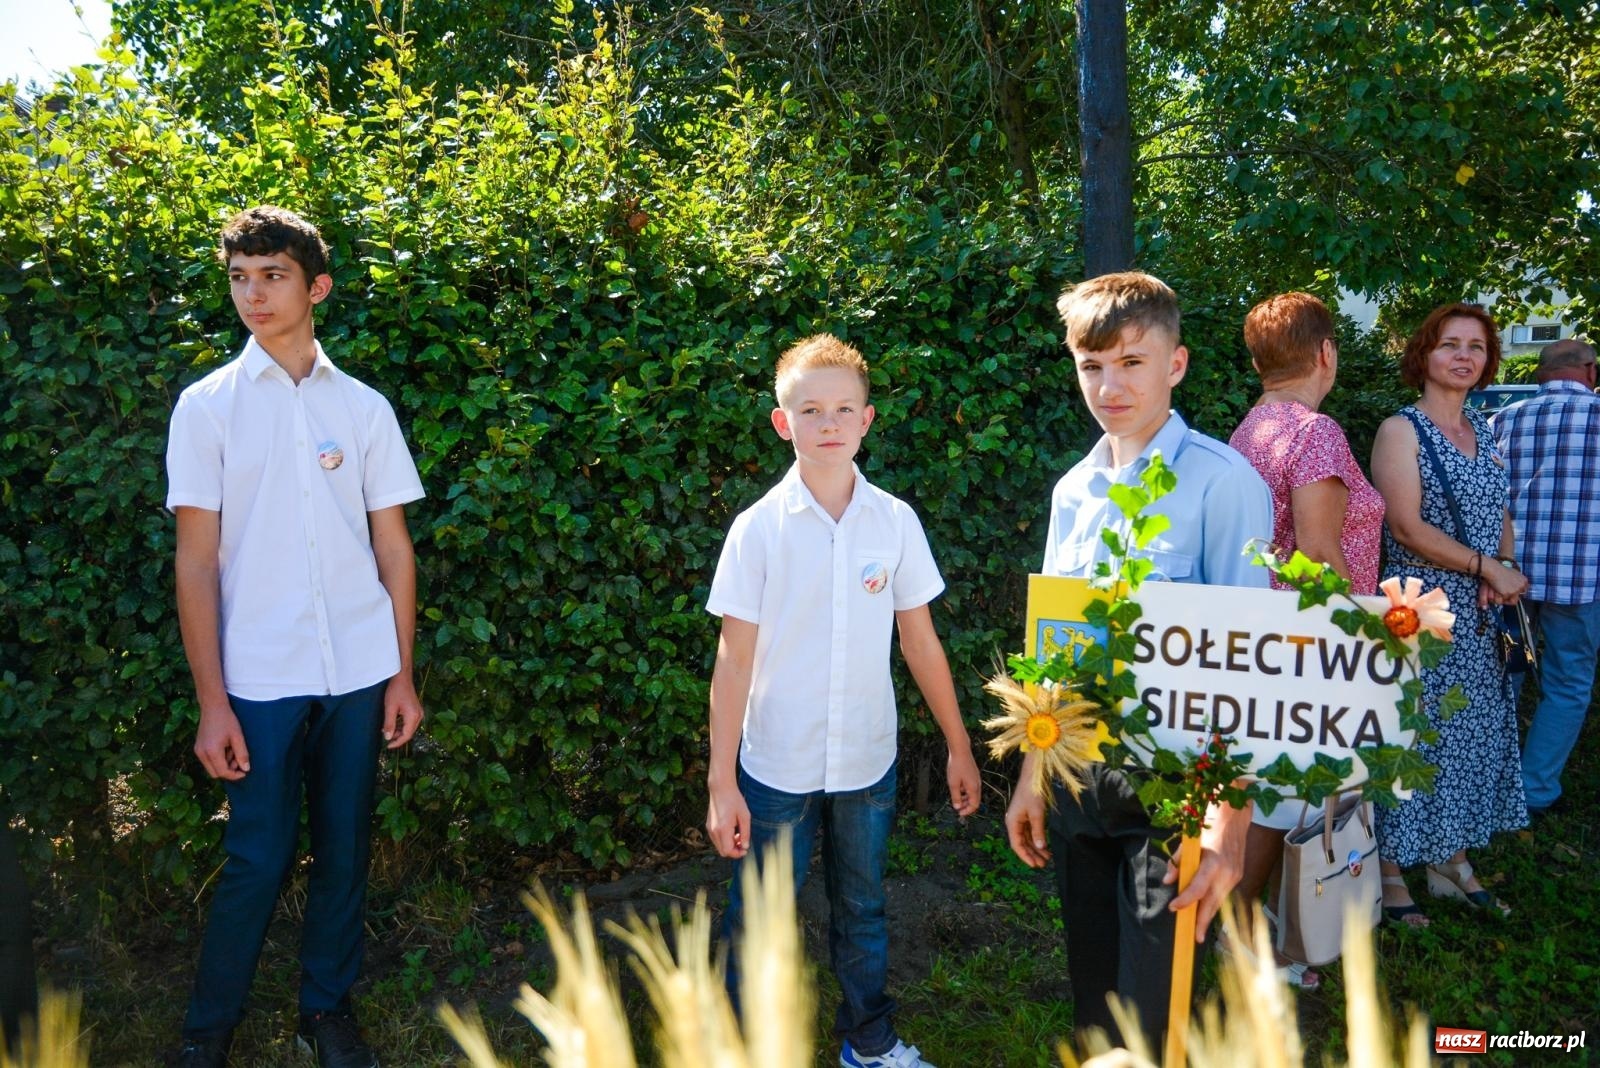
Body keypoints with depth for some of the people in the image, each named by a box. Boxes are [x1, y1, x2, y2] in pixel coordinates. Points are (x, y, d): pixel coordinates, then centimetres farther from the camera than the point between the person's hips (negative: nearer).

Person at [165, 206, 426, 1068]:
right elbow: (196, 559, -2)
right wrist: (211, 700, -6)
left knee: (344, 848, 11)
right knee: (257, 858, 3)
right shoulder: (208, 404, 0)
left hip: (358, 671, 2)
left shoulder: (363, 407, 5)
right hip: (260, 675, -2)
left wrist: (404, 673, 4)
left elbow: (393, 546, 7)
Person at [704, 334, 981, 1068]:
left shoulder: (895, 521, -4)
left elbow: (920, 639, 4)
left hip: (867, 760, 3)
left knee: (862, 911, 20)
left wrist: (958, 747, 8)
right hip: (776, 765, -2)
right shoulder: (758, 528, -10)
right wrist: (721, 782, -9)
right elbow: (735, 658, -8)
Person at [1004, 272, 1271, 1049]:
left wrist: (1229, 821, -18)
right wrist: (1032, 775, 14)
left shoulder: (1220, 481, -12)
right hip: (1078, 773, 6)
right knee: (1092, 1003, 19)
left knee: (1151, 1021, 2)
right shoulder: (1074, 491, 7)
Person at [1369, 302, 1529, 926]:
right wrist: (1488, 567, -14)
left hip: (1477, 616, 7)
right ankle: (1390, 869, 10)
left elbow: (1501, 516, 14)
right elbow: (1407, 528, -16)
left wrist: (1503, 569, -6)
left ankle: (1452, 860, 26)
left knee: (1472, 733, 12)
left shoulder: (1483, 431, 14)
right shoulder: (1401, 430, -8)